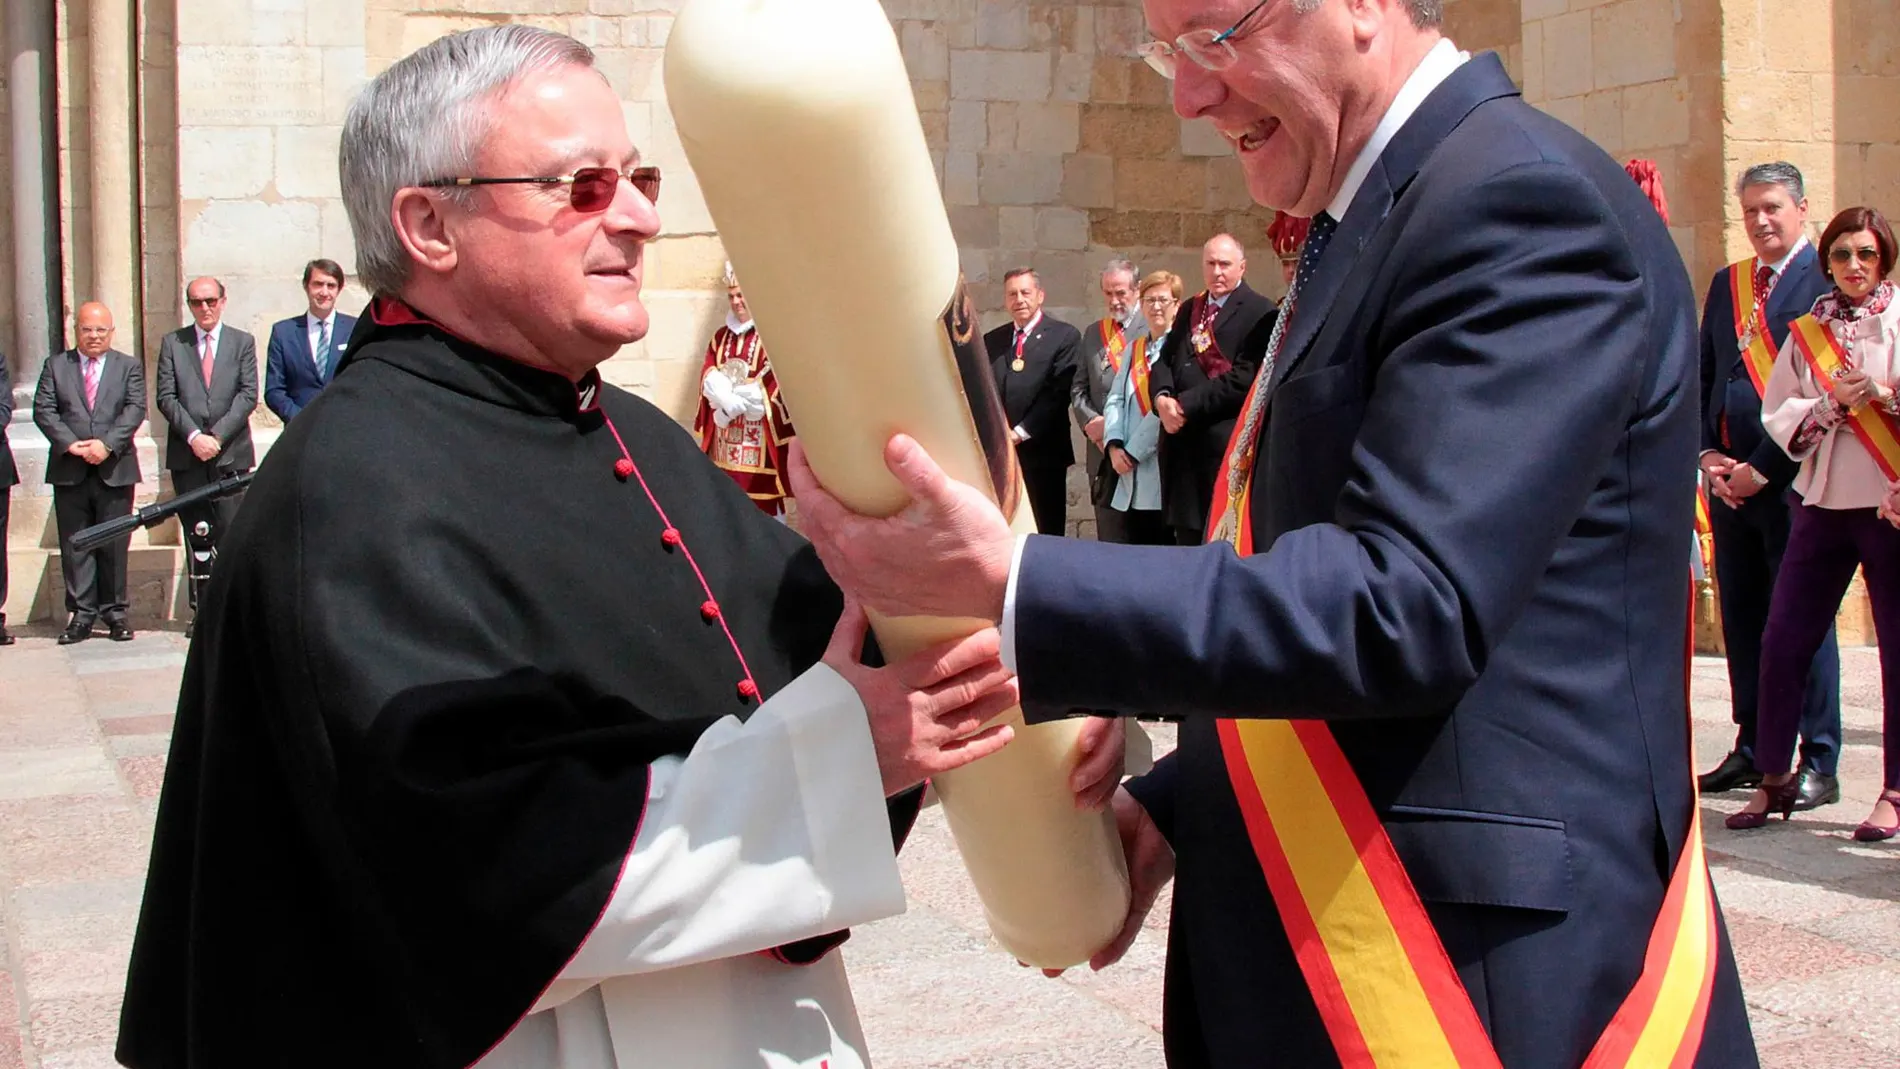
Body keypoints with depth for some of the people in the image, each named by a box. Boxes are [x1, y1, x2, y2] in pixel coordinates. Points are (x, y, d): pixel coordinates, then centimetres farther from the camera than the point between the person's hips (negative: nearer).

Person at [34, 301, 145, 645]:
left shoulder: (129, 367, 9)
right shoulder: (56, 366, 10)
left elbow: (135, 410, -3)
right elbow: (43, 410, 1)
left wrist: (107, 444, -17)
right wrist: (71, 444, -14)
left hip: (114, 471, -1)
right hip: (69, 472, 1)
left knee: (114, 545, 2)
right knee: (74, 546, 2)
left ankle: (115, 613, 10)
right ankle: (80, 615, 7)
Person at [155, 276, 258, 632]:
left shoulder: (242, 342, 9)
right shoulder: (172, 343, 10)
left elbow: (248, 395, 0)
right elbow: (165, 397, 3)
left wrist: (218, 436, -10)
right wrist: (193, 436, -10)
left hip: (230, 453, -1)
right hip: (186, 455, 1)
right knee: (197, 536, 2)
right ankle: (202, 609, 6)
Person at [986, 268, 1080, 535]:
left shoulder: (1064, 336, 0)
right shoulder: (991, 340, 14)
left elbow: (1059, 392, -9)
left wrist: (1020, 432, -12)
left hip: (1041, 452, -4)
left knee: (1045, 535, 0)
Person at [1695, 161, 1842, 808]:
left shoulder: (1828, 279, -6)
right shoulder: (1726, 284, 16)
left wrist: (1762, 468, -13)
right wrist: (1708, 455, 2)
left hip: (1792, 478, -6)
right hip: (1728, 478, 6)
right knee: (1741, 617, 10)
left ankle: (1820, 764, 6)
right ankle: (1752, 750, 20)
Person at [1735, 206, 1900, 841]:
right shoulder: (1806, 332, 11)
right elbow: (1779, 418, 5)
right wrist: (1833, 406, -10)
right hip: (1823, 502, 3)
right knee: (1784, 640, 0)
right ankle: (1774, 779, 13)